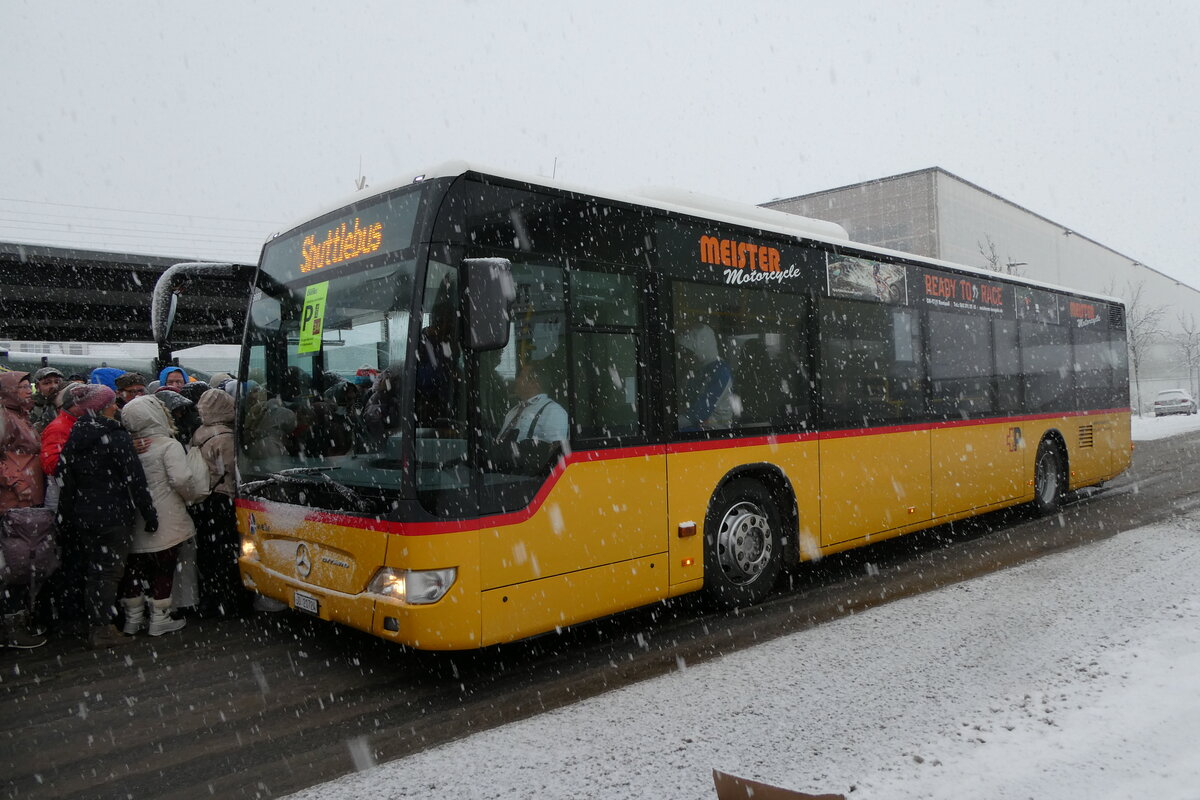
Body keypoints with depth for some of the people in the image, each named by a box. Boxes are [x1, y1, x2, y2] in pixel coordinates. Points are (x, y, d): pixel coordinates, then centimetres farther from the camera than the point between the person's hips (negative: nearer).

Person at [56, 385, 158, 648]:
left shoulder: (74, 439, 6)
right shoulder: (116, 437, -14)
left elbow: (66, 478, 9)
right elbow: (135, 480, -15)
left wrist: (68, 516, 15)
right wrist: (150, 515, -10)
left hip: (82, 515, 7)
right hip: (113, 516, -7)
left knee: (93, 570, 15)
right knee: (109, 571, 1)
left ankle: (94, 626, 23)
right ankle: (103, 631, 4)